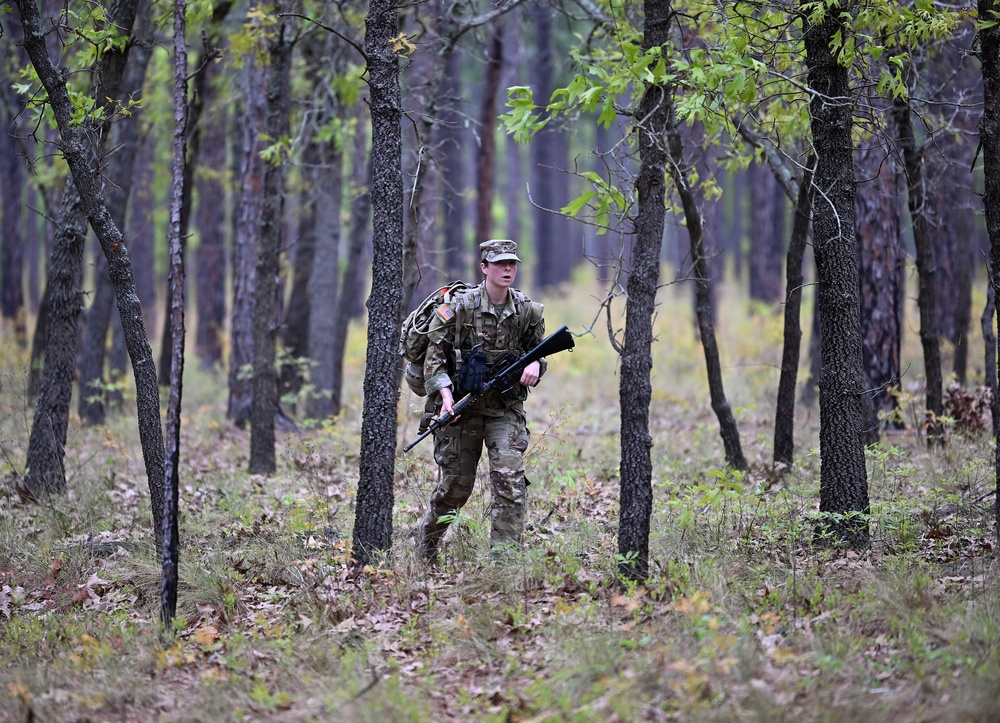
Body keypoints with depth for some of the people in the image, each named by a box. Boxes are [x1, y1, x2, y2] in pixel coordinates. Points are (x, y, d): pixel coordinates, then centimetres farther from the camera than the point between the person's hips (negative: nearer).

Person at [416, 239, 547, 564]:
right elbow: (435, 353, -7)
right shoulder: (460, 307, -9)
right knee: (455, 484, 7)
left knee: (510, 479, -15)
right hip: (463, 406, -2)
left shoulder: (527, 310, 1)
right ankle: (424, 551, 31)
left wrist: (535, 364, -8)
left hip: (505, 407, 2)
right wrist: (445, 394, -19)